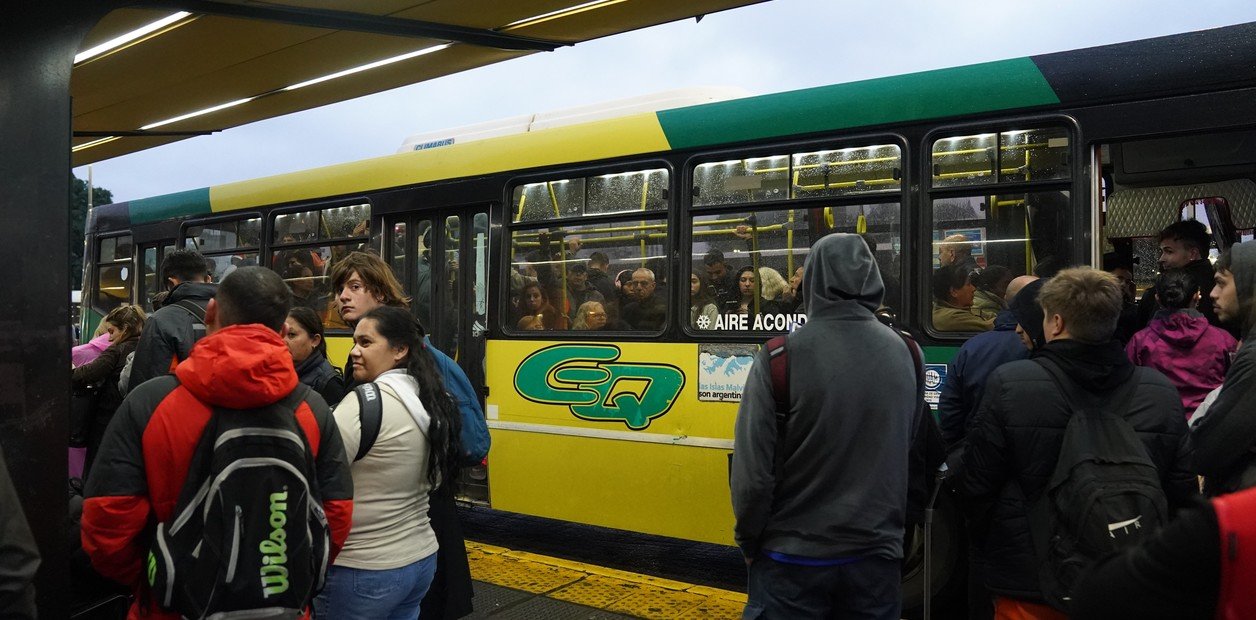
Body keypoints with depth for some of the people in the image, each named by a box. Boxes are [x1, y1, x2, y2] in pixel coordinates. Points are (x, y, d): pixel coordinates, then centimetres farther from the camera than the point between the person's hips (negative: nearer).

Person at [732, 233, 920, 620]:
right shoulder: (904, 354, -4)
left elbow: (753, 468, -15)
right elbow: (914, 456, 5)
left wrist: (748, 541, -2)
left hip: (795, 558, -3)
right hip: (878, 554, 4)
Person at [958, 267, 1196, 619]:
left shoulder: (1008, 385, -16)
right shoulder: (1163, 394, -4)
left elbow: (974, 487, -11)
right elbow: (1182, 494, 1)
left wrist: (992, 551, 8)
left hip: (1028, 591, -3)